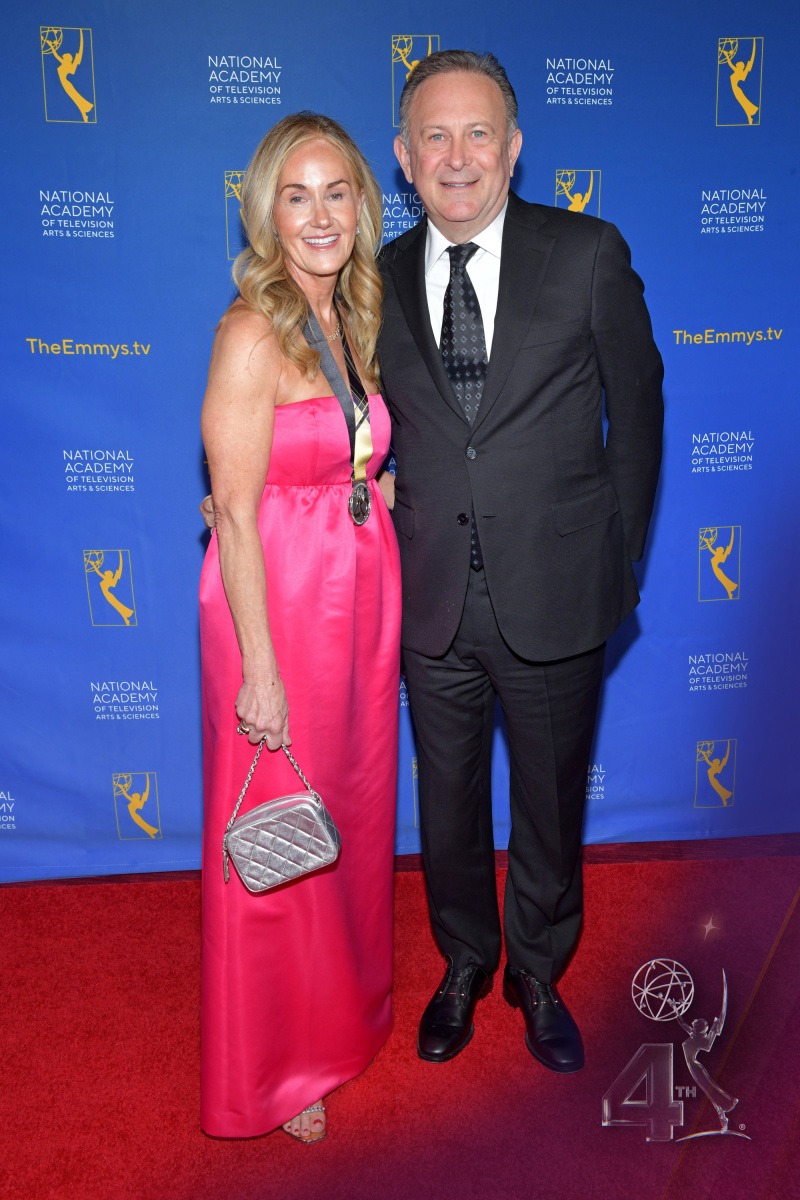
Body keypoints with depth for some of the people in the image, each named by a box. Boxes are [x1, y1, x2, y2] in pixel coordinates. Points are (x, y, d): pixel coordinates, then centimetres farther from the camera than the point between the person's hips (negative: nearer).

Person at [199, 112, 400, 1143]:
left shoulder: (353, 322, 9)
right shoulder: (252, 333, -15)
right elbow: (235, 515, -18)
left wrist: (375, 486, 2)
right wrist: (260, 670, -18)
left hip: (362, 595, 8)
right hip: (275, 603, -7)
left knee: (354, 809, 21)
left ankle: (346, 1004, 46)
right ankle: (276, 1069, 32)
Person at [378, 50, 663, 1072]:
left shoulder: (589, 254, -4)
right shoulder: (380, 280, 3)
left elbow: (637, 409, 2)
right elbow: (374, 432, 8)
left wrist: (621, 561, 1)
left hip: (555, 598, -1)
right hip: (433, 602, 2)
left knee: (551, 802, 15)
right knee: (448, 800, 17)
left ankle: (537, 973, 42)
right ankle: (464, 965, 44)